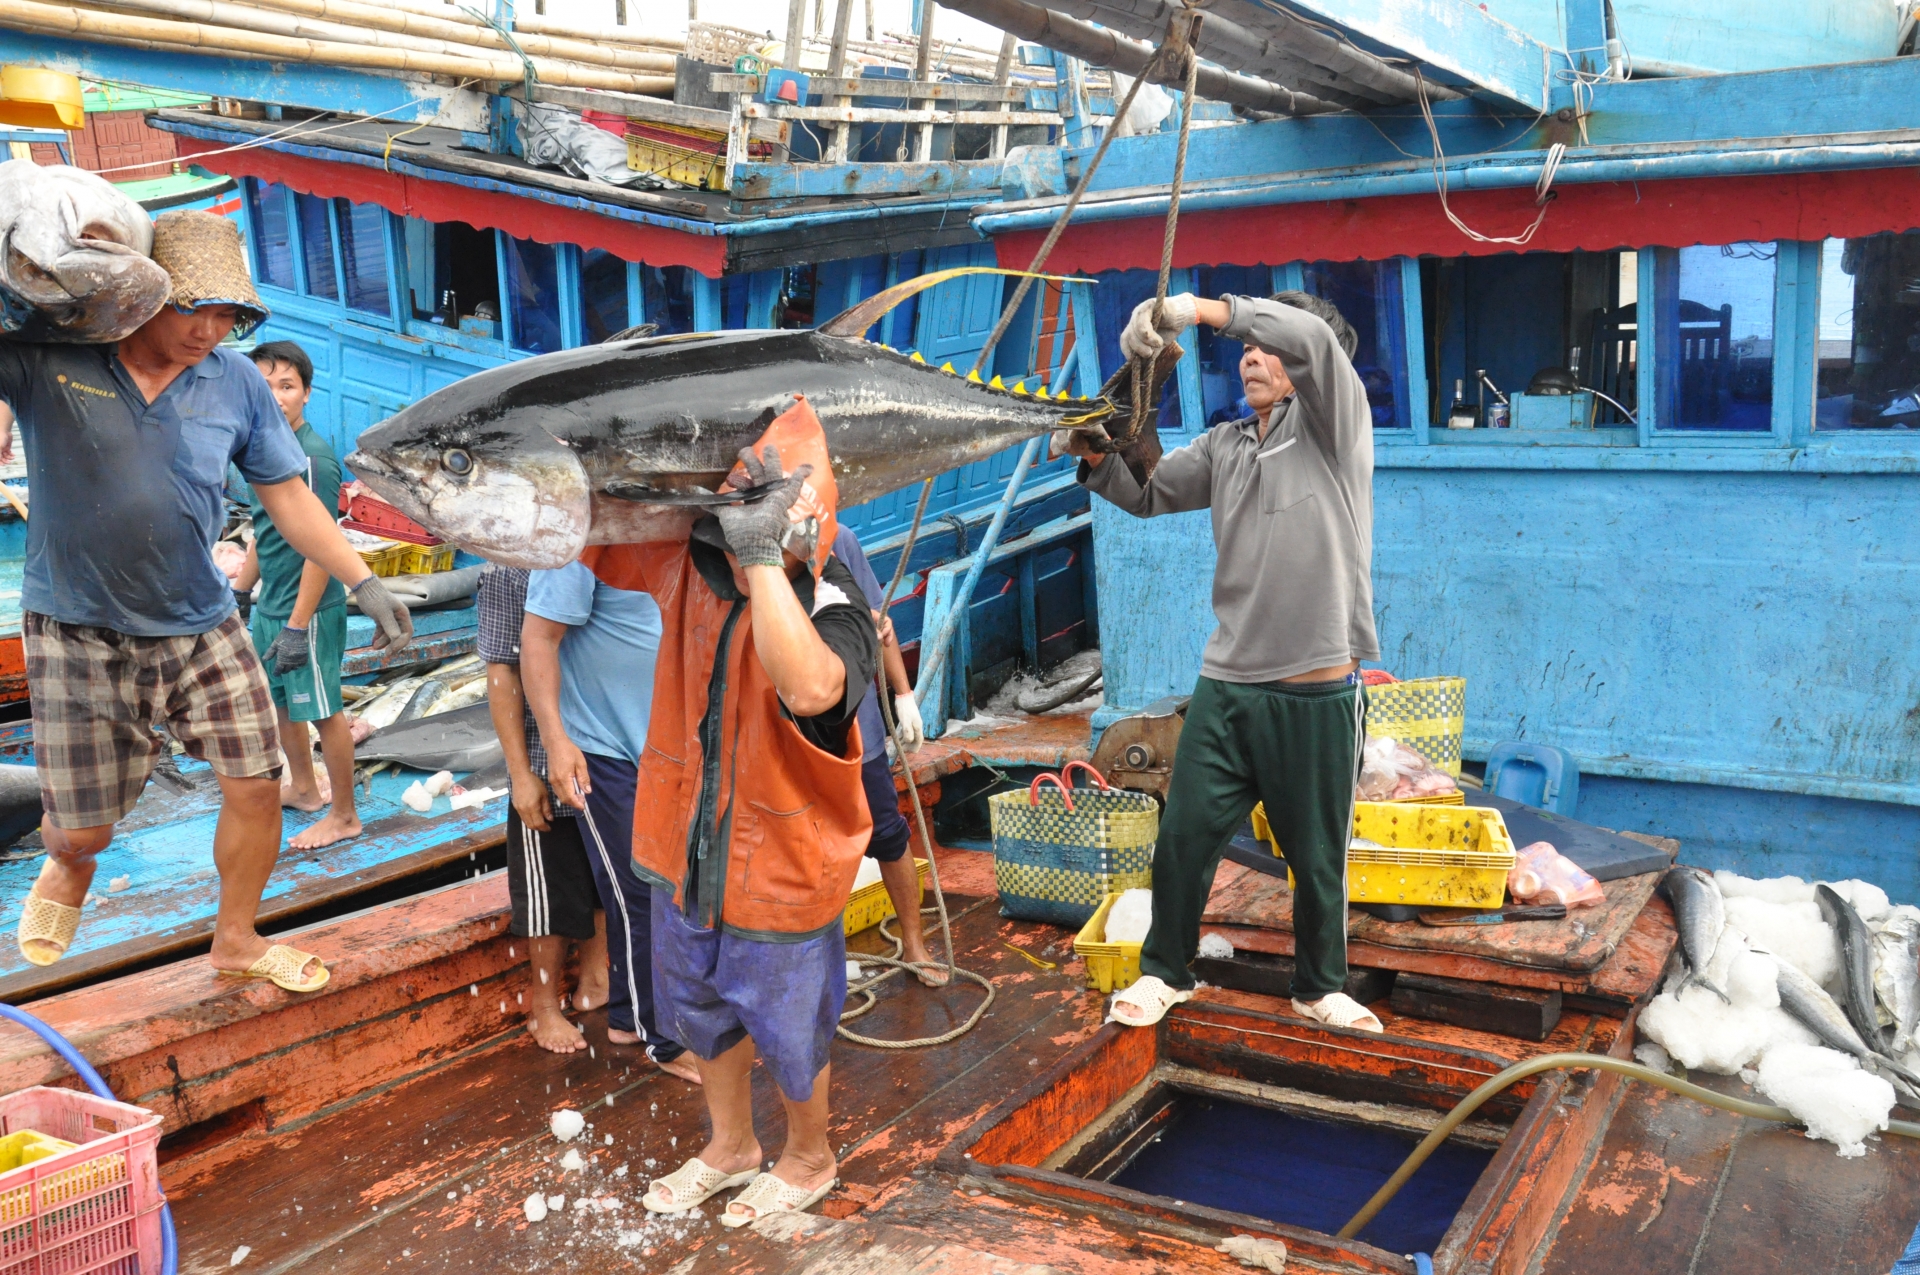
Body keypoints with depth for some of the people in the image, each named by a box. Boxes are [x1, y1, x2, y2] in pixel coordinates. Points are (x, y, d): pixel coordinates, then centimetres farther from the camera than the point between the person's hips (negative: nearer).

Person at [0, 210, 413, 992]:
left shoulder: (236, 383, -4)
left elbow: (288, 496, 3)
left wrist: (362, 583, -1)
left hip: (202, 629, 3)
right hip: (79, 636, -2)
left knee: (256, 787, 3)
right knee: (82, 829, 8)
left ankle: (236, 941, 28)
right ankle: (66, 869, 48)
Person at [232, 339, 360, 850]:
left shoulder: (313, 457, -20)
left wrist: (298, 626, -22)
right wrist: (238, 592, 21)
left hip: (309, 609, -9)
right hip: (270, 605, 9)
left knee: (324, 710, 2)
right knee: (279, 699, 23)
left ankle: (344, 816, 16)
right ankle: (304, 788, 42)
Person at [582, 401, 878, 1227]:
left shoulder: (830, 612, -29)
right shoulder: (690, 566, -11)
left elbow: (810, 688, -53)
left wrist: (762, 557, -51)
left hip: (780, 870, -6)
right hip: (689, 849, 6)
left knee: (786, 1030, 17)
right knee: (701, 1011, 27)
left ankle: (808, 1159, 47)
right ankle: (730, 1146, 54)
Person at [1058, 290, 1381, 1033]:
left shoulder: (1332, 422, -2)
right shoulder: (1225, 448, 14)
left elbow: (1312, 336, -20)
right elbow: (1147, 494, 19)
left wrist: (1201, 309, -27)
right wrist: (1097, 456, -2)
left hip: (1318, 694, -4)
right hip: (1226, 686, 4)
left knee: (1318, 858, 10)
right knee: (1184, 837, 5)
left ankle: (1320, 986, 31)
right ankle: (1164, 972, 25)